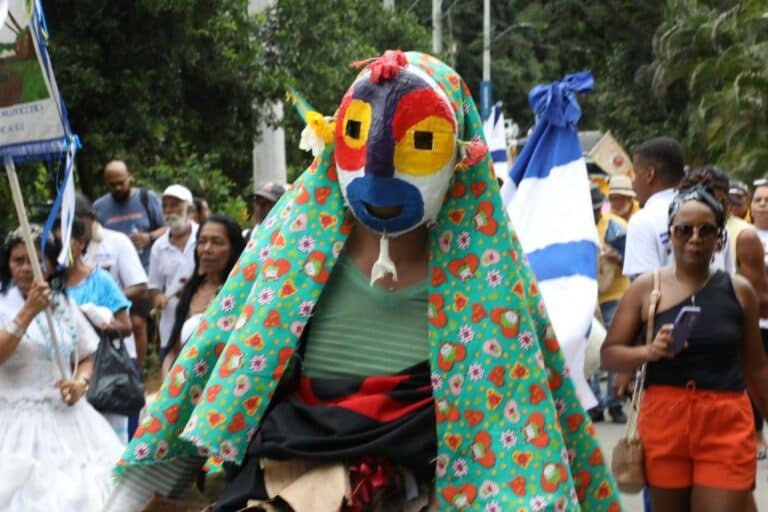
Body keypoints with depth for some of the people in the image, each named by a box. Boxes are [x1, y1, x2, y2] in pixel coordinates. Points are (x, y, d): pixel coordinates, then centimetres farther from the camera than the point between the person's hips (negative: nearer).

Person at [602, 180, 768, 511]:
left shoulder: (739, 290, 4)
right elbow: (609, 354, 3)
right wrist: (649, 352, -16)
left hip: (726, 425, 0)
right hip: (664, 420, 0)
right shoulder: (646, 287, 1)